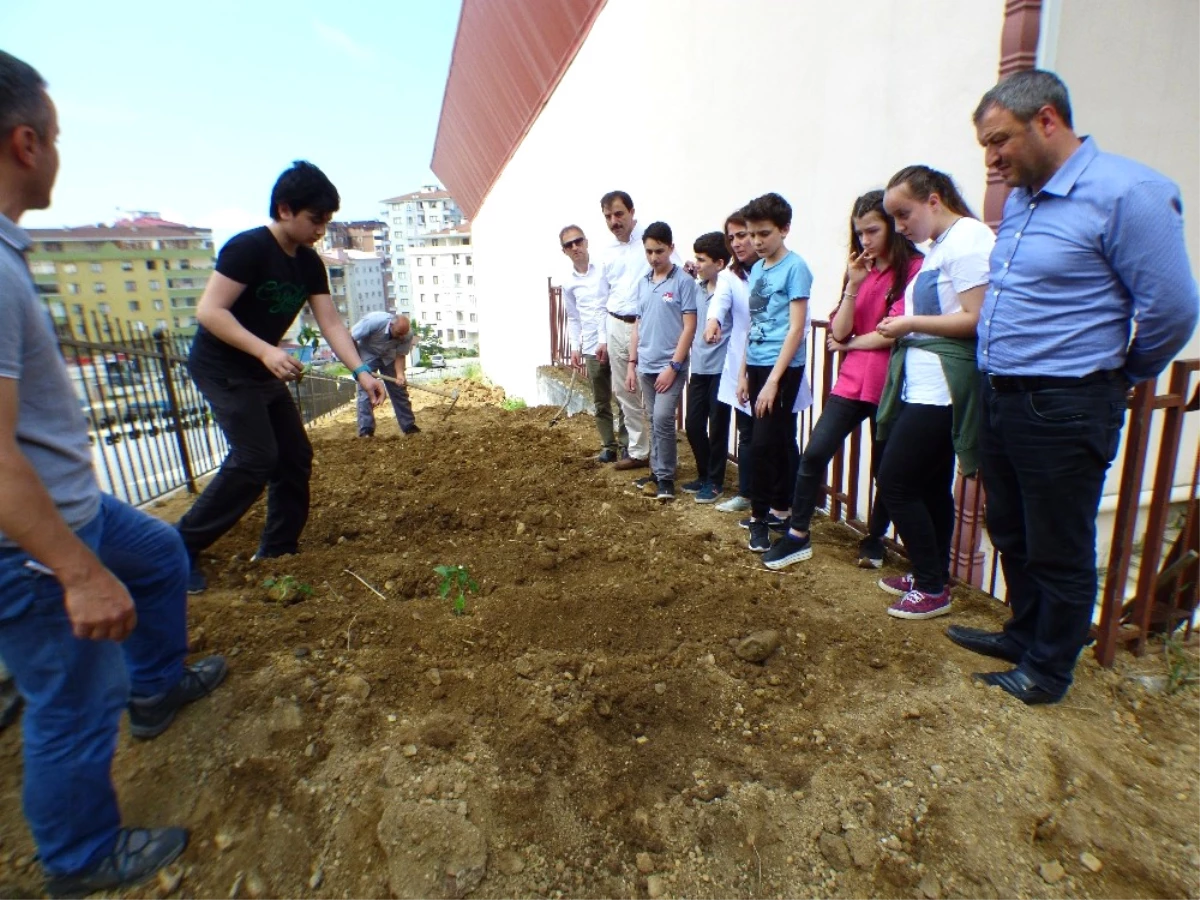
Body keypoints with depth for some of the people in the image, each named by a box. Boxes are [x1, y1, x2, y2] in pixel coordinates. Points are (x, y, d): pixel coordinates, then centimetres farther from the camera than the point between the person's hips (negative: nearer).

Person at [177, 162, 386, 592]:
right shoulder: (248, 248, -19)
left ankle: (276, 552, 18)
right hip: (221, 368, -8)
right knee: (255, 458, -18)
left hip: (262, 373, 8)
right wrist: (265, 351, -36)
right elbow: (209, 311, -25)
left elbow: (331, 323, -3)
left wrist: (361, 372, -17)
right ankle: (181, 548, -4)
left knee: (296, 457, 6)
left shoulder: (309, 264, 4)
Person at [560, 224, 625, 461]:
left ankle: (626, 444, 14)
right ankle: (608, 445, 22)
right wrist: (575, 347, 9)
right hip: (592, 349, 3)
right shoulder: (569, 283, 7)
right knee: (601, 402, 10)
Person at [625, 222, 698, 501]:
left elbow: (689, 327, -11)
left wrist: (673, 366, -15)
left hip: (670, 365, -6)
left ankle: (666, 477, 3)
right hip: (646, 366, 6)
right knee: (653, 421, 13)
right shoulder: (642, 283, 10)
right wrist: (632, 363, 11)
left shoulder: (684, 281, -8)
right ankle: (657, 472, 24)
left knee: (663, 419, -11)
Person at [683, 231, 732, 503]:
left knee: (717, 427, 4)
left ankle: (715, 482, 19)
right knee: (693, 424, 10)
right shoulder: (697, 289, 9)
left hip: (721, 368, -6)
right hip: (699, 368, 6)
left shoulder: (728, 287, -9)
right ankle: (704, 475, 30)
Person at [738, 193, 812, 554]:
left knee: (764, 442, -7)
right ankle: (781, 508, 24)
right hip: (756, 365, 7)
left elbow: (796, 328, -14)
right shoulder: (757, 269, 12)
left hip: (782, 368, -7)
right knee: (779, 440, 14)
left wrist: (773, 380, -18)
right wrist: (743, 371, 13)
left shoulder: (795, 267, -9)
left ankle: (760, 515, 6)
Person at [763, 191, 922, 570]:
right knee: (814, 453, -5)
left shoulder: (913, 268, -6)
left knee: (885, 467, 9)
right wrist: (852, 286, -9)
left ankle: (874, 539, 29)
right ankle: (797, 536, 7)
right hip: (852, 380, 5)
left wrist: (849, 345, 0)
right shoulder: (859, 269, 13)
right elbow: (839, 330, 3)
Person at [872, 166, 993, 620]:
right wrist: (903, 327, 2)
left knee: (895, 481, -5)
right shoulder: (938, 246, 17)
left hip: (940, 389, -9)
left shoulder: (969, 238, -11)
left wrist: (911, 323, -11)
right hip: (922, 385, 9)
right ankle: (930, 576, 27)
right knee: (930, 486, 14)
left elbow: (975, 319, -19)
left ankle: (932, 588, 8)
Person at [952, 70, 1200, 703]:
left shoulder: (1126, 193, -13)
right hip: (998, 398, 8)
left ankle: (1048, 669, 26)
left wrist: (1117, 377, 2)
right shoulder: (1019, 200, 12)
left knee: (1058, 551, 7)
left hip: (1062, 409, -8)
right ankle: (1024, 635, 39)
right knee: (1011, 536, 20)